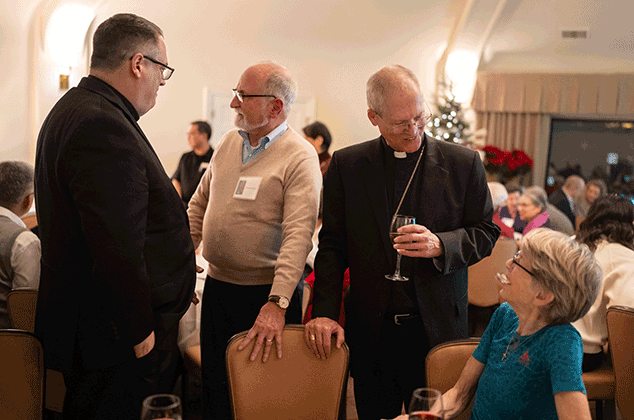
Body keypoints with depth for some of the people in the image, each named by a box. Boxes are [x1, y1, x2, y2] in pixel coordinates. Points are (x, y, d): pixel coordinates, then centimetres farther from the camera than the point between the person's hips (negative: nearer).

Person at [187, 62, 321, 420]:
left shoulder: (300, 157, -14)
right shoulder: (230, 142, 8)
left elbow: (298, 235, -23)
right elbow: (199, 204, 18)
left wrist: (277, 304, -31)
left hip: (266, 293, -6)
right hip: (217, 285, 6)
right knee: (215, 387, 16)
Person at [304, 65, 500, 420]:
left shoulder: (464, 163, 0)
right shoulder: (346, 165, 2)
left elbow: (486, 233, 4)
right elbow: (333, 245, 2)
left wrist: (440, 245, -17)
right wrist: (325, 312, -8)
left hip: (438, 328, 0)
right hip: (371, 332, 1)